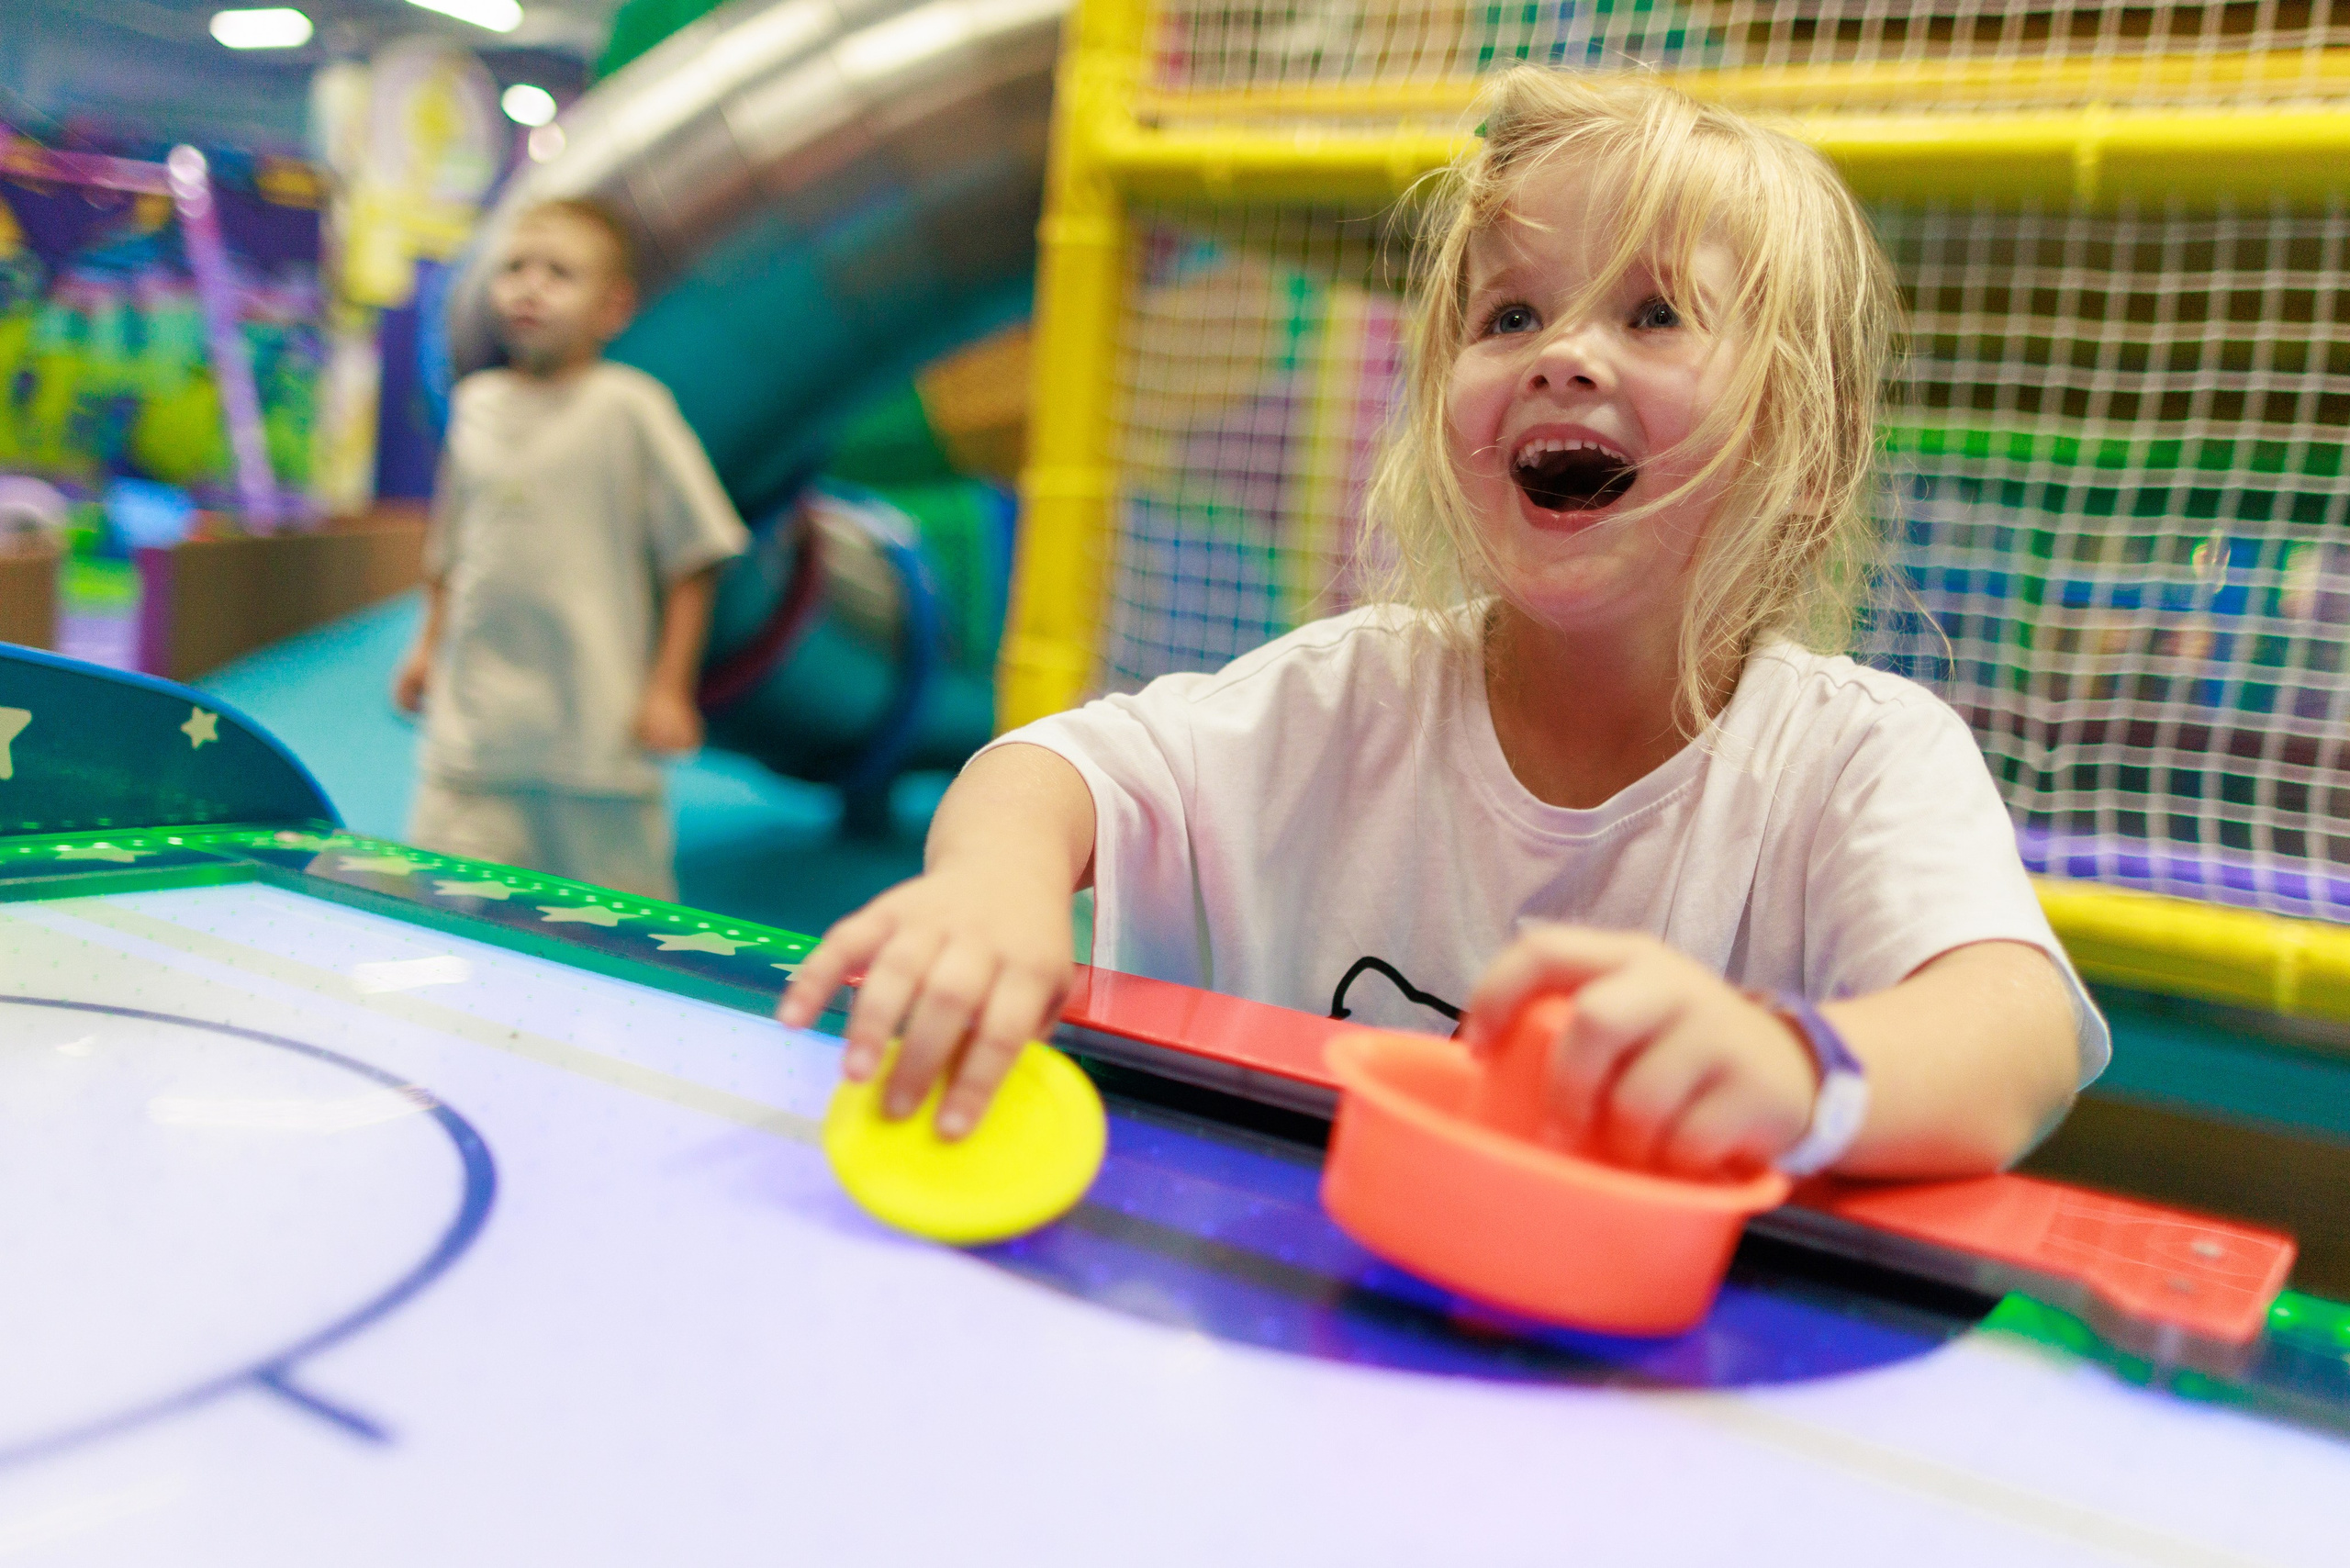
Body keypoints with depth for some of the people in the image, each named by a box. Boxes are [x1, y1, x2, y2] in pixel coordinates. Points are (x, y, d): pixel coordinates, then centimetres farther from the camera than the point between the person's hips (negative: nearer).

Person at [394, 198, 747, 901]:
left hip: (595, 730, -4)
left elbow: (693, 555, -5)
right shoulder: (474, 402, 9)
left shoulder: (629, 406, -6)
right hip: (473, 722, 4)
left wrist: (669, 689, -7)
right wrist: (429, 643, 20)